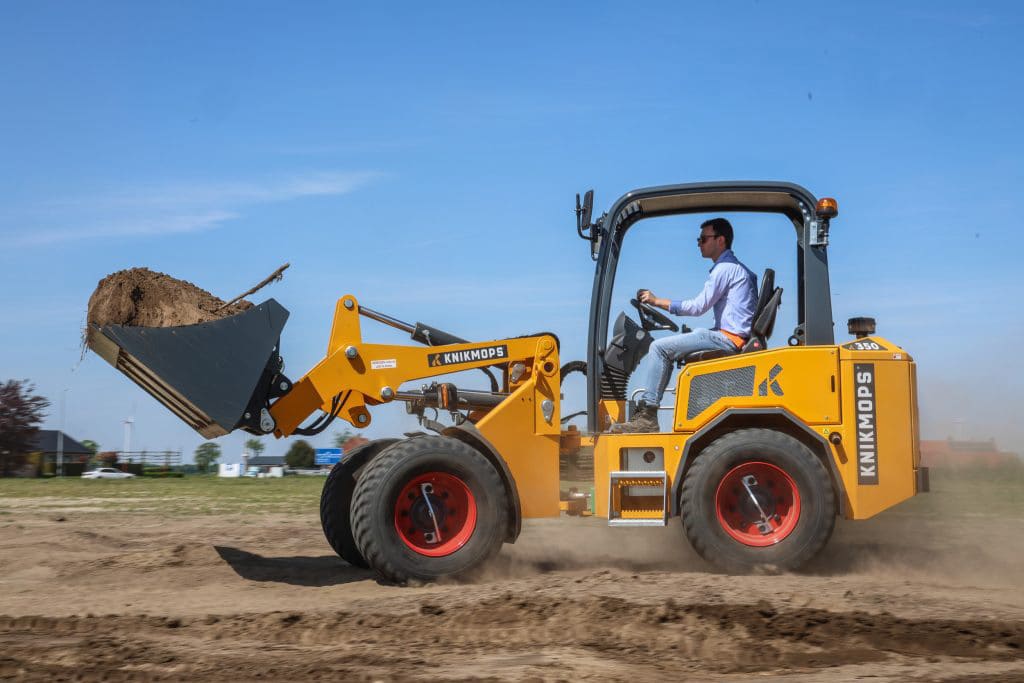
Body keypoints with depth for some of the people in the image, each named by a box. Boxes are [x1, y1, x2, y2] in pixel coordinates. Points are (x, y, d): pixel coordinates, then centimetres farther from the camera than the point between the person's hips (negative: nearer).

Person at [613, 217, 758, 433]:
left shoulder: (725, 268, -9)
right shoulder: (735, 267, 23)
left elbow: (699, 306, -14)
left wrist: (657, 301, -8)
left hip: (728, 338, -11)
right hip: (731, 337, 11)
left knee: (660, 347, -13)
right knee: (668, 349, 18)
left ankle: (647, 415, -14)